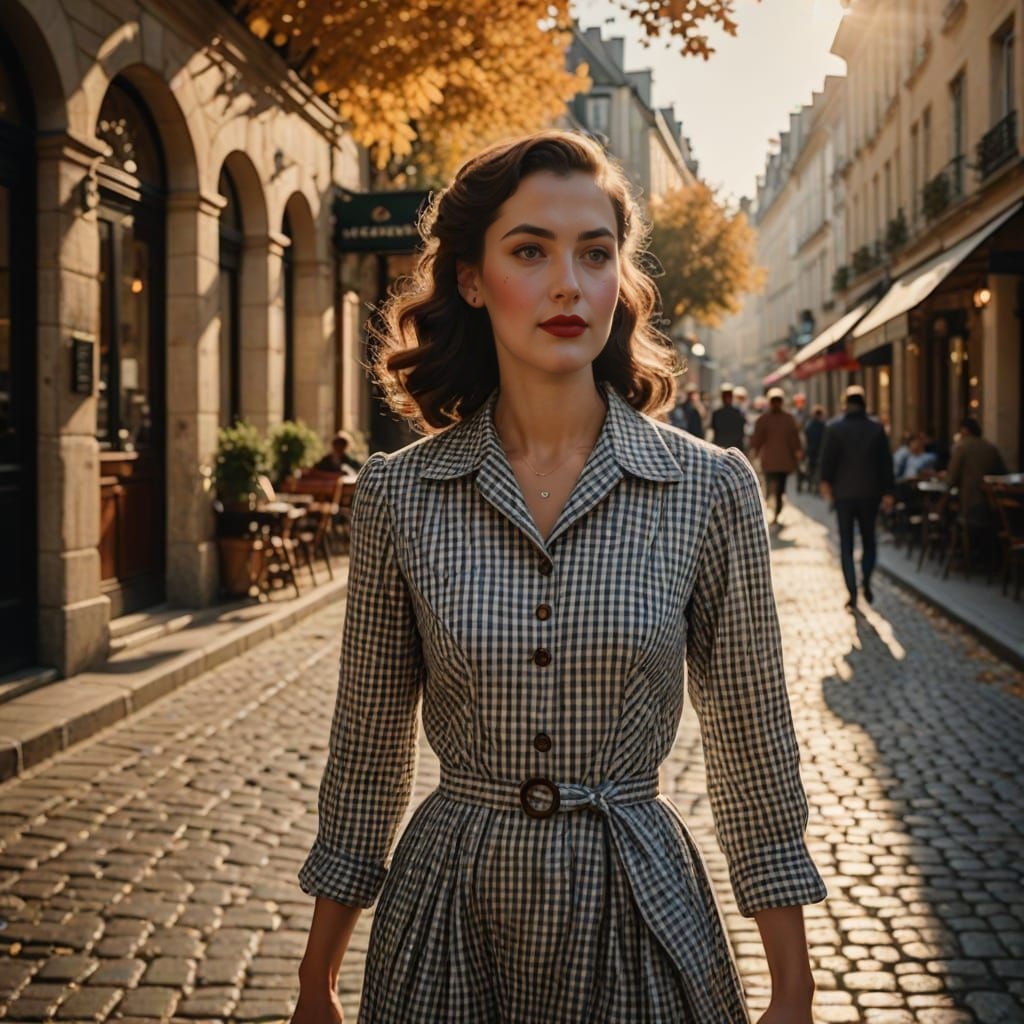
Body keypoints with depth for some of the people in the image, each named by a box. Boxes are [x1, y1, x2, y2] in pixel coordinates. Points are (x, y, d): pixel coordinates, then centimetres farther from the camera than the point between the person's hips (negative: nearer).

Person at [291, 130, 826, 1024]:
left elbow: (753, 749, -2)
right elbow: (368, 749, 2)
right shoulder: (397, 494, -6)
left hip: (643, 914, 0)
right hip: (451, 909, 1)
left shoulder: (711, 490, -9)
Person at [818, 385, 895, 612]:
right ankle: (866, 580, -5)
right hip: (870, 493, 1)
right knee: (868, 539, 16)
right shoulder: (876, 427, -1)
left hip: (843, 493, -1)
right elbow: (886, 461, 1)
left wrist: (826, 482, 11)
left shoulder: (834, 427, -6)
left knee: (846, 544, 3)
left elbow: (827, 458, -4)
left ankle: (852, 593, -2)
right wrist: (887, 492, 6)